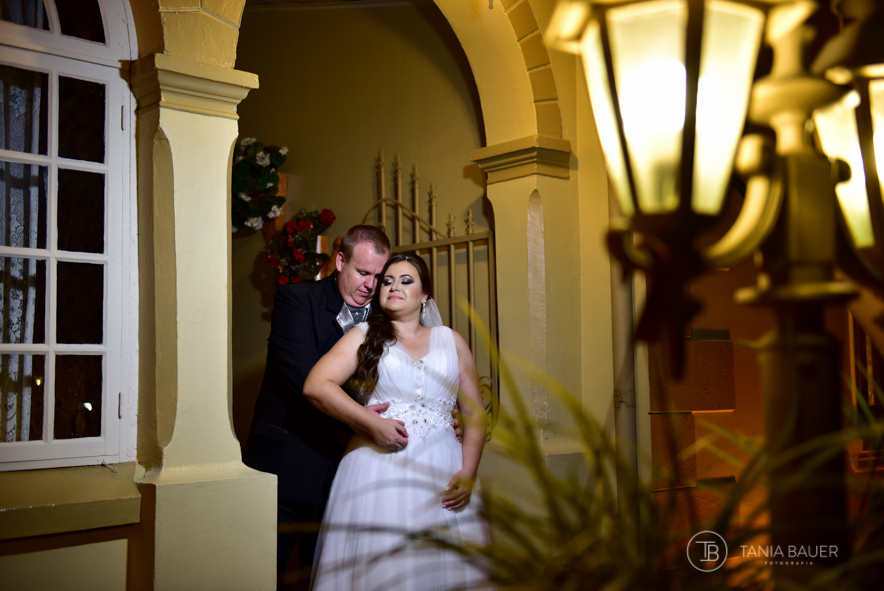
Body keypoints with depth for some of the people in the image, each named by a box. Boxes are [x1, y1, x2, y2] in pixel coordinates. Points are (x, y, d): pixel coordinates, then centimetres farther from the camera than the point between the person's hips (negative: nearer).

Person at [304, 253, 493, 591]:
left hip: (443, 474, 2)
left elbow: (474, 413, 12)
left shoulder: (450, 341, 16)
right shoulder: (364, 336, 11)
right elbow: (316, 386, -4)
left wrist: (468, 473, -2)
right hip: (378, 469, -1)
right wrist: (372, 424, -12)